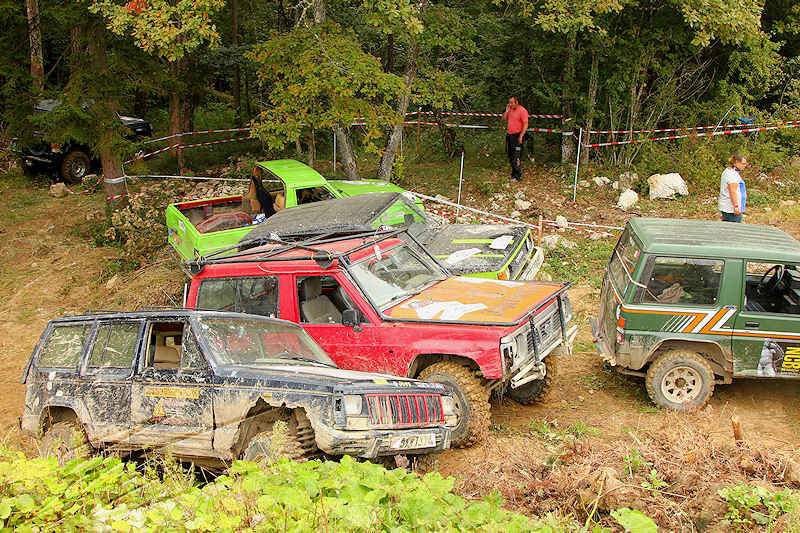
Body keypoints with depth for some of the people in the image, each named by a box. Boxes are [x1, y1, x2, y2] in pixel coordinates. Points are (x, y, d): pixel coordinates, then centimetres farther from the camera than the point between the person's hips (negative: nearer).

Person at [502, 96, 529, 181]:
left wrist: (521, 136, -21)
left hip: (517, 135, -8)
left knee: (516, 157, -12)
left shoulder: (522, 110, -11)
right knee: (511, 157, 12)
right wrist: (507, 110, 1)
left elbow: (525, 124, -15)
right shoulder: (510, 110, 13)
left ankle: (518, 176, -9)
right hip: (509, 135, 8)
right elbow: (504, 118, 16)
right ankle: (514, 174, 21)